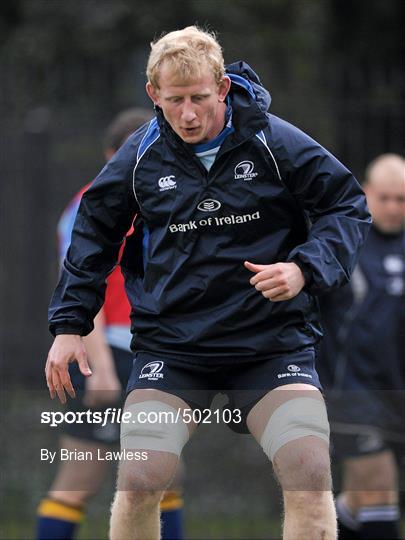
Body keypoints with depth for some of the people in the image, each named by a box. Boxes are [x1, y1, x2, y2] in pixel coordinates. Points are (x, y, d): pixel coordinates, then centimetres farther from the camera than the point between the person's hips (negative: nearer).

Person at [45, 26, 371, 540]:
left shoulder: (273, 141, -5)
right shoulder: (141, 155, 1)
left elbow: (349, 205, 2)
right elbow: (94, 229, 16)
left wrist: (304, 270, -15)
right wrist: (69, 323, 10)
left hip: (272, 339, -1)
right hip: (169, 348, 1)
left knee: (311, 476, -19)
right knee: (138, 483, -16)